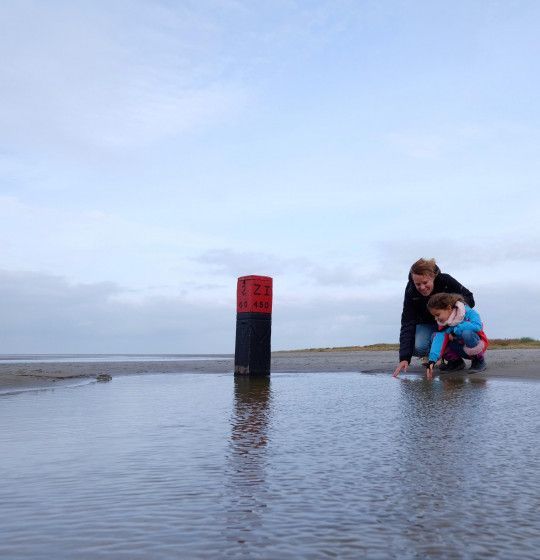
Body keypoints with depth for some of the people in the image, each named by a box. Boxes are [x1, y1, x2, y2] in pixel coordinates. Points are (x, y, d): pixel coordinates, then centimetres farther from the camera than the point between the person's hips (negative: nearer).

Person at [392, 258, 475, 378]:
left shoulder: (446, 281, -27)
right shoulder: (411, 292, -26)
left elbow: (469, 299, -15)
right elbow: (407, 325, -29)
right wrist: (404, 358, -38)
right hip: (425, 324, 1)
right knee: (418, 348, -28)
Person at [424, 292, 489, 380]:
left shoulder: (468, 312, -23)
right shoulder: (443, 323, -10)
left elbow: (477, 326, -42)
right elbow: (439, 339, -24)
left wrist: (454, 330, -32)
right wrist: (432, 360, -39)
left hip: (477, 344, -5)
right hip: (461, 349, 5)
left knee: (467, 333, -37)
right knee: (435, 336, -16)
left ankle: (479, 360, -10)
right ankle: (455, 361, 5)